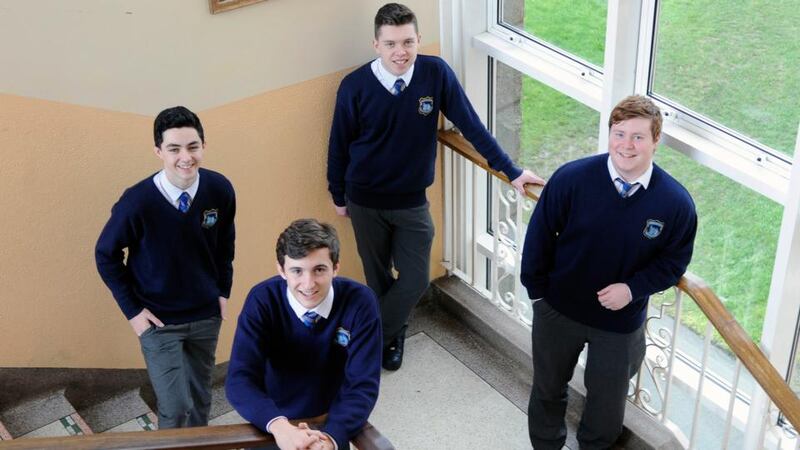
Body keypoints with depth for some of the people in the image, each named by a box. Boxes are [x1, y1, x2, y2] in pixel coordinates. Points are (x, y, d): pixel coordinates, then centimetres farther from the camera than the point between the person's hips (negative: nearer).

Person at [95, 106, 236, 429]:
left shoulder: (220, 189, -14)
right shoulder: (137, 202, -23)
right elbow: (106, 255, -7)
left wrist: (223, 292, 6)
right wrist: (132, 310, -8)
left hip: (206, 316, 3)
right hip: (158, 320, -3)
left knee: (200, 398, 17)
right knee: (176, 408, -5)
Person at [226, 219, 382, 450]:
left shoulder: (360, 302, -16)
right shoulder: (262, 300, -15)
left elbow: (364, 385, -18)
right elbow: (240, 379, -20)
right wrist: (278, 425, -37)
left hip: (331, 426, 0)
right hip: (271, 429, 0)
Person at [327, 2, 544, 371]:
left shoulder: (436, 73, -16)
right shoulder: (355, 86, -18)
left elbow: (471, 126, -9)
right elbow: (339, 144, -4)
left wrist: (510, 170, -7)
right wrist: (338, 195, 6)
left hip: (412, 201, 1)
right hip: (365, 201, -1)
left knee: (415, 280, 3)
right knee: (378, 277, 15)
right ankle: (390, 333, 43)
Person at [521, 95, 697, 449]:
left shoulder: (676, 202, -18)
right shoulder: (572, 178, -21)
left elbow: (674, 260, -4)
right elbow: (540, 236, -8)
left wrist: (633, 289, -19)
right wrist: (536, 290, -4)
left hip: (621, 321, 0)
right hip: (558, 310, 0)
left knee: (608, 397, 21)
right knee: (548, 389, 21)